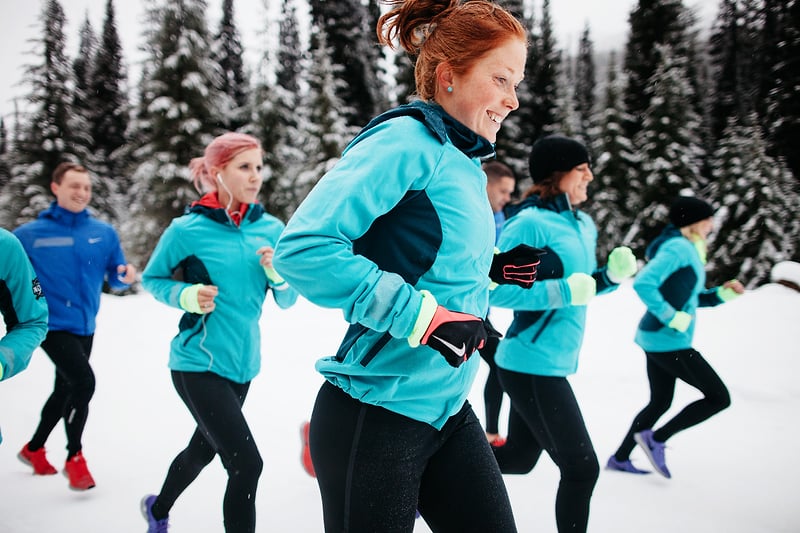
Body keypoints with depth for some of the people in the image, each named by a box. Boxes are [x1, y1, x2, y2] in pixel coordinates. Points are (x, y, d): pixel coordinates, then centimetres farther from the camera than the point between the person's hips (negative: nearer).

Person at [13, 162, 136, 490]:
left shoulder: (104, 233, 1)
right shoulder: (30, 234, -8)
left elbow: (115, 280, 6)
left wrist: (126, 276, -16)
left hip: (85, 326, 5)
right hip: (53, 324, -5)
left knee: (65, 390, 18)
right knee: (83, 380, -20)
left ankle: (33, 449, 42)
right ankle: (74, 457, 1)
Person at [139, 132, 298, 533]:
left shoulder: (270, 228, 0)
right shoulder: (187, 229, -12)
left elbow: (286, 302, 6)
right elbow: (151, 279, 2)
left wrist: (278, 273, -15)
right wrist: (186, 295, -17)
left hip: (243, 364, 6)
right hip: (198, 363, -6)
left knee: (204, 448, 25)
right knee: (246, 464, -15)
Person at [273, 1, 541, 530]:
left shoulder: (466, 164, 11)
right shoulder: (406, 141, -15)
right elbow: (303, 248, -26)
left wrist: (488, 269, 9)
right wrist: (423, 315, -25)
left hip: (448, 410, 9)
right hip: (375, 420, -8)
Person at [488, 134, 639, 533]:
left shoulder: (583, 224, 11)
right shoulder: (529, 223, -16)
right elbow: (495, 289, -21)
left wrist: (611, 275, 2)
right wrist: (563, 291, -24)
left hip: (556, 364, 9)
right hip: (532, 365, -9)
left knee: (519, 458, 21)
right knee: (581, 469, -2)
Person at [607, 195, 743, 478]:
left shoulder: (686, 249, 15)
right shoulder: (678, 247, -16)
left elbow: (690, 298, 24)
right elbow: (643, 284, -28)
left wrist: (722, 293, 10)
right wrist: (672, 317, -24)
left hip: (657, 339, 10)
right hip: (668, 341, -10)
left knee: (660, 402, 20)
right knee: (719, 397, -2)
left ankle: (619, 458, 26)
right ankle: (656, 439, 1)